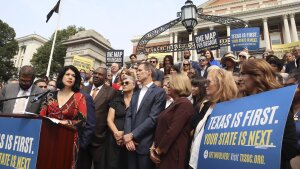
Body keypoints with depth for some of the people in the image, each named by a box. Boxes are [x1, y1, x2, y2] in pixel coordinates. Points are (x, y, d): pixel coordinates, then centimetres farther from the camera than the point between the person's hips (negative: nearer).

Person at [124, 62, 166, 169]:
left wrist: (132, 135, -14)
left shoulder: (159, 92, -8)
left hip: (145, 144, -6)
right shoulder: (136, 94, 15)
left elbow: (153, 118, -16)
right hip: (131, 143, 6)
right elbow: (128, 116, 7)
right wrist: (128, 136, -8)